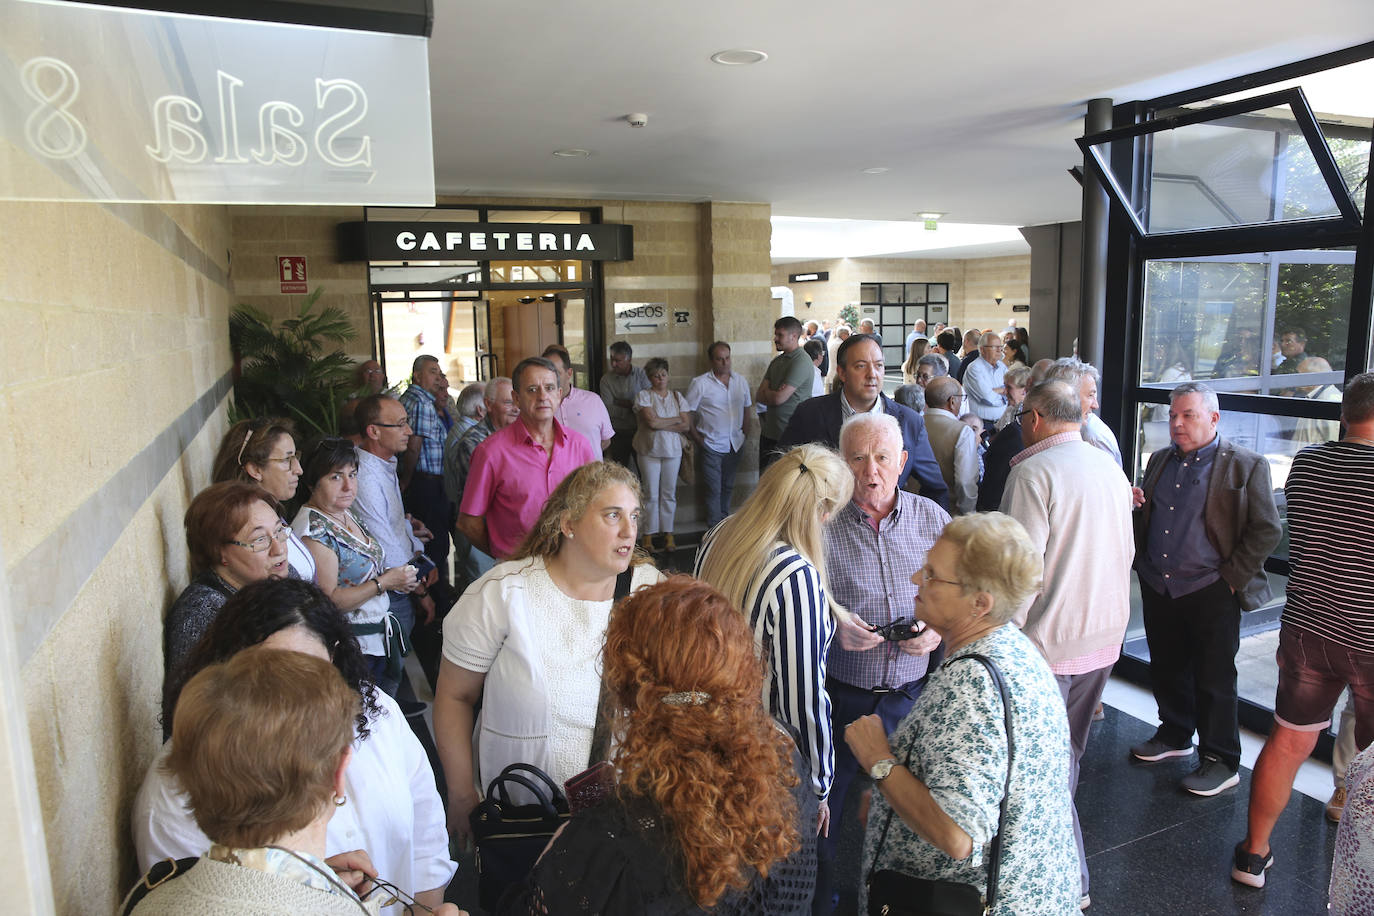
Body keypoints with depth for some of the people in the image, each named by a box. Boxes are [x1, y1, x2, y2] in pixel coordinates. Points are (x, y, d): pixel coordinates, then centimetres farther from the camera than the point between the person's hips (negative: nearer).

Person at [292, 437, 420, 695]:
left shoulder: (346, 513, 7)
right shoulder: (313, 530, -19)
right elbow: (329, 601, -22)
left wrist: (395, 578, 7)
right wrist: (384, 582, -19)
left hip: (382, 638, 9)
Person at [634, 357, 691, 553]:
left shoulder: (677, 397, 10)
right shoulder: (643, 396, -2)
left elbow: (686, 426, 1)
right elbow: (651, 422, -15)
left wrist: (661, 424, -9)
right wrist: (675, 420, -4)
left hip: (672, 450, 3)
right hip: (649, 450, -3)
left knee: (669, 493, 5)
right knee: (651, 494, -1)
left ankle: (668, 533, 12)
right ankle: (648, 535, 5)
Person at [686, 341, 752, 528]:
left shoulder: (741, 381, 6)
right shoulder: (700, 383, -8)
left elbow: (746, 407, 17)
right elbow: (687, 413, -6)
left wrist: (743, 430, 7)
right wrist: (697, 437, -9)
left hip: (735, 444, 4)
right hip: (711, 445, -4)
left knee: (728, 486, 16)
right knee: (713, 490, -1)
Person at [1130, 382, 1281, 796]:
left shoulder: (1246, 466, -7)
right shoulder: (1160, 461, 11)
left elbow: (1267, 530, -9)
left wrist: (1232, 577, -12)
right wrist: (1135, 505, -2)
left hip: (1210, 593, -6)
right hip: (1157, 588, 6)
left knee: (1214, 680, 4)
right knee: (1166, 670, 18)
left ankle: (1220, 761, 19)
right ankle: (1175, 735, 37)